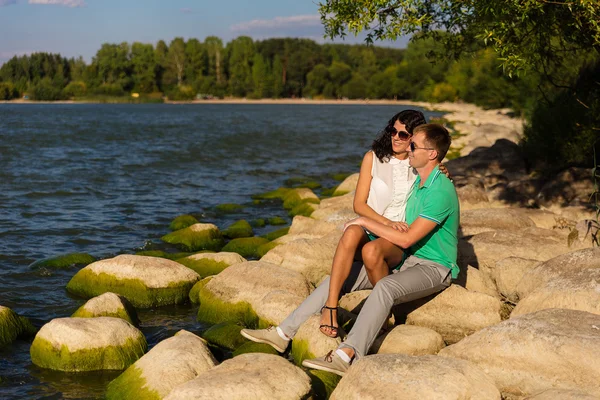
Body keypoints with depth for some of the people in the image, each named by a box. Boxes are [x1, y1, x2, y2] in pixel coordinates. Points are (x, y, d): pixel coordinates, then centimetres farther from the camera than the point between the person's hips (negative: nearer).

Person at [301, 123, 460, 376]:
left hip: (435, 268, -10)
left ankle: (346, 355, -50)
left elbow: (406, 239, -23)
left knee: (385, 287, -39)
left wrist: (365, 222, -14)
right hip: (408, 259, 10)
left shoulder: (441, 191, -22)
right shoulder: (419, 181, 9)